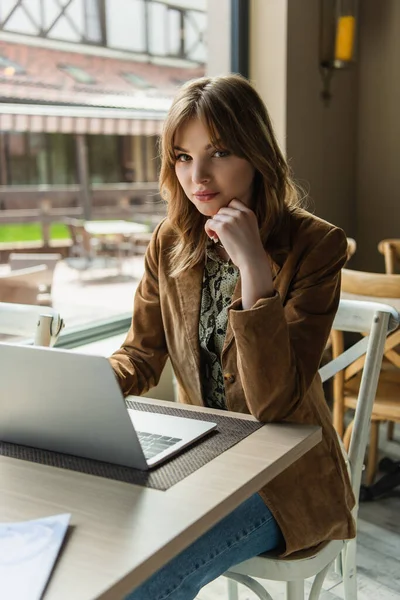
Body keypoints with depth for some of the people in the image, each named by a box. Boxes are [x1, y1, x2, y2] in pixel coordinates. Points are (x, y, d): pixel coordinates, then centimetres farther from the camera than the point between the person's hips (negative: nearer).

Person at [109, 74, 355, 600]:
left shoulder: (315, 245, -18)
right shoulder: (170, 242, -1)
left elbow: (274, 404, -24)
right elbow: (141, 355, 5)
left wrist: (254, 268, -32)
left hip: (284, 472, -5)